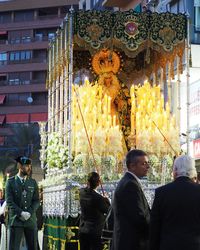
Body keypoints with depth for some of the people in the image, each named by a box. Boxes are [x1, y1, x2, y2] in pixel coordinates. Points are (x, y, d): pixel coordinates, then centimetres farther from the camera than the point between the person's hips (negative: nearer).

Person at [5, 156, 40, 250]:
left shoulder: (33, 182, 12)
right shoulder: (11, 182, 3)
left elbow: (36, 201, 7)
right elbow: (9, 201, -5)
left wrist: (29, 213, -10)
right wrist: (21, 213, -16)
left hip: (31, 220, 3)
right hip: (16, 220, -3)